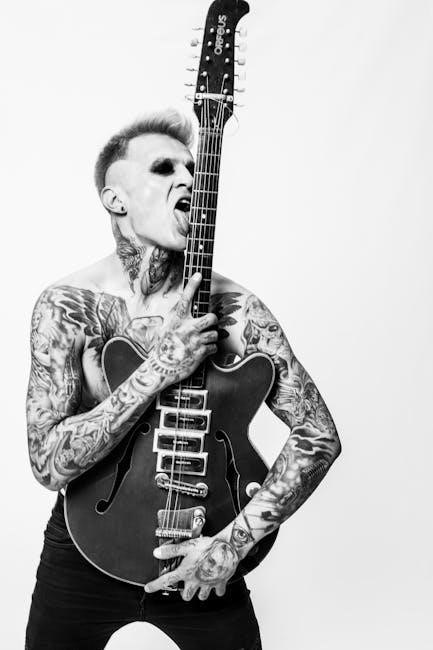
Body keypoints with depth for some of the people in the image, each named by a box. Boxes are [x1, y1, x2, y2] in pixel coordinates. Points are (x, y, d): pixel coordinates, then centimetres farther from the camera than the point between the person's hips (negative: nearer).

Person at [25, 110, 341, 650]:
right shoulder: (66, 305, -13)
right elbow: (48, 463, -20)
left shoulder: (235, 310, -12)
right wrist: (160, 368, -28)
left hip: (203, 563, 1)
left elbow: (319, 436, -10)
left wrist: (235, 541, -16)